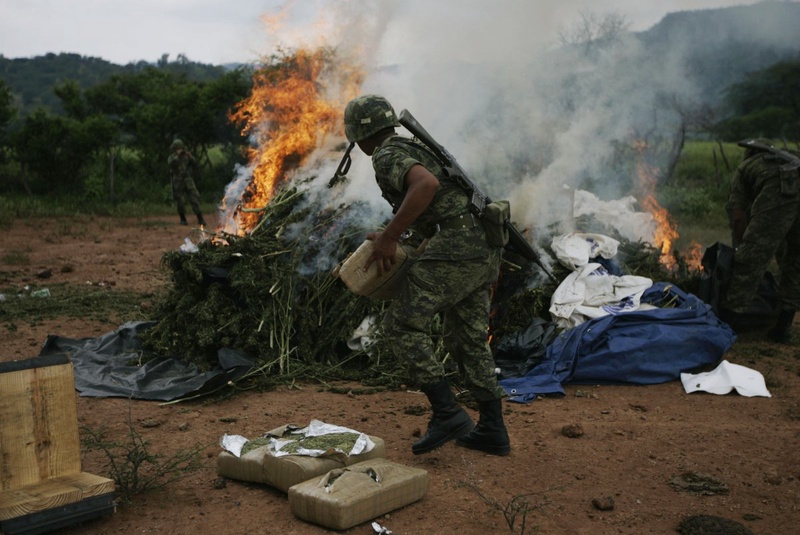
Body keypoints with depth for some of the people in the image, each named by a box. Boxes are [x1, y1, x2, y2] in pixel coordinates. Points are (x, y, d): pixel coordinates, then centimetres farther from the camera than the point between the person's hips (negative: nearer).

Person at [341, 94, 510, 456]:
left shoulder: (387, 156, -4)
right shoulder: (412, 150, 27)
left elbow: (427, 185, -24)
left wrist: (388, 237, -17)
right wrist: (388, 238, 30)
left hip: (457, 246, -10)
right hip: (485, 247, 10)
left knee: (402, 324, -2)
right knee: (467, 337, 16)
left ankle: (447, 413, -5)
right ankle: (492, 430, 19)